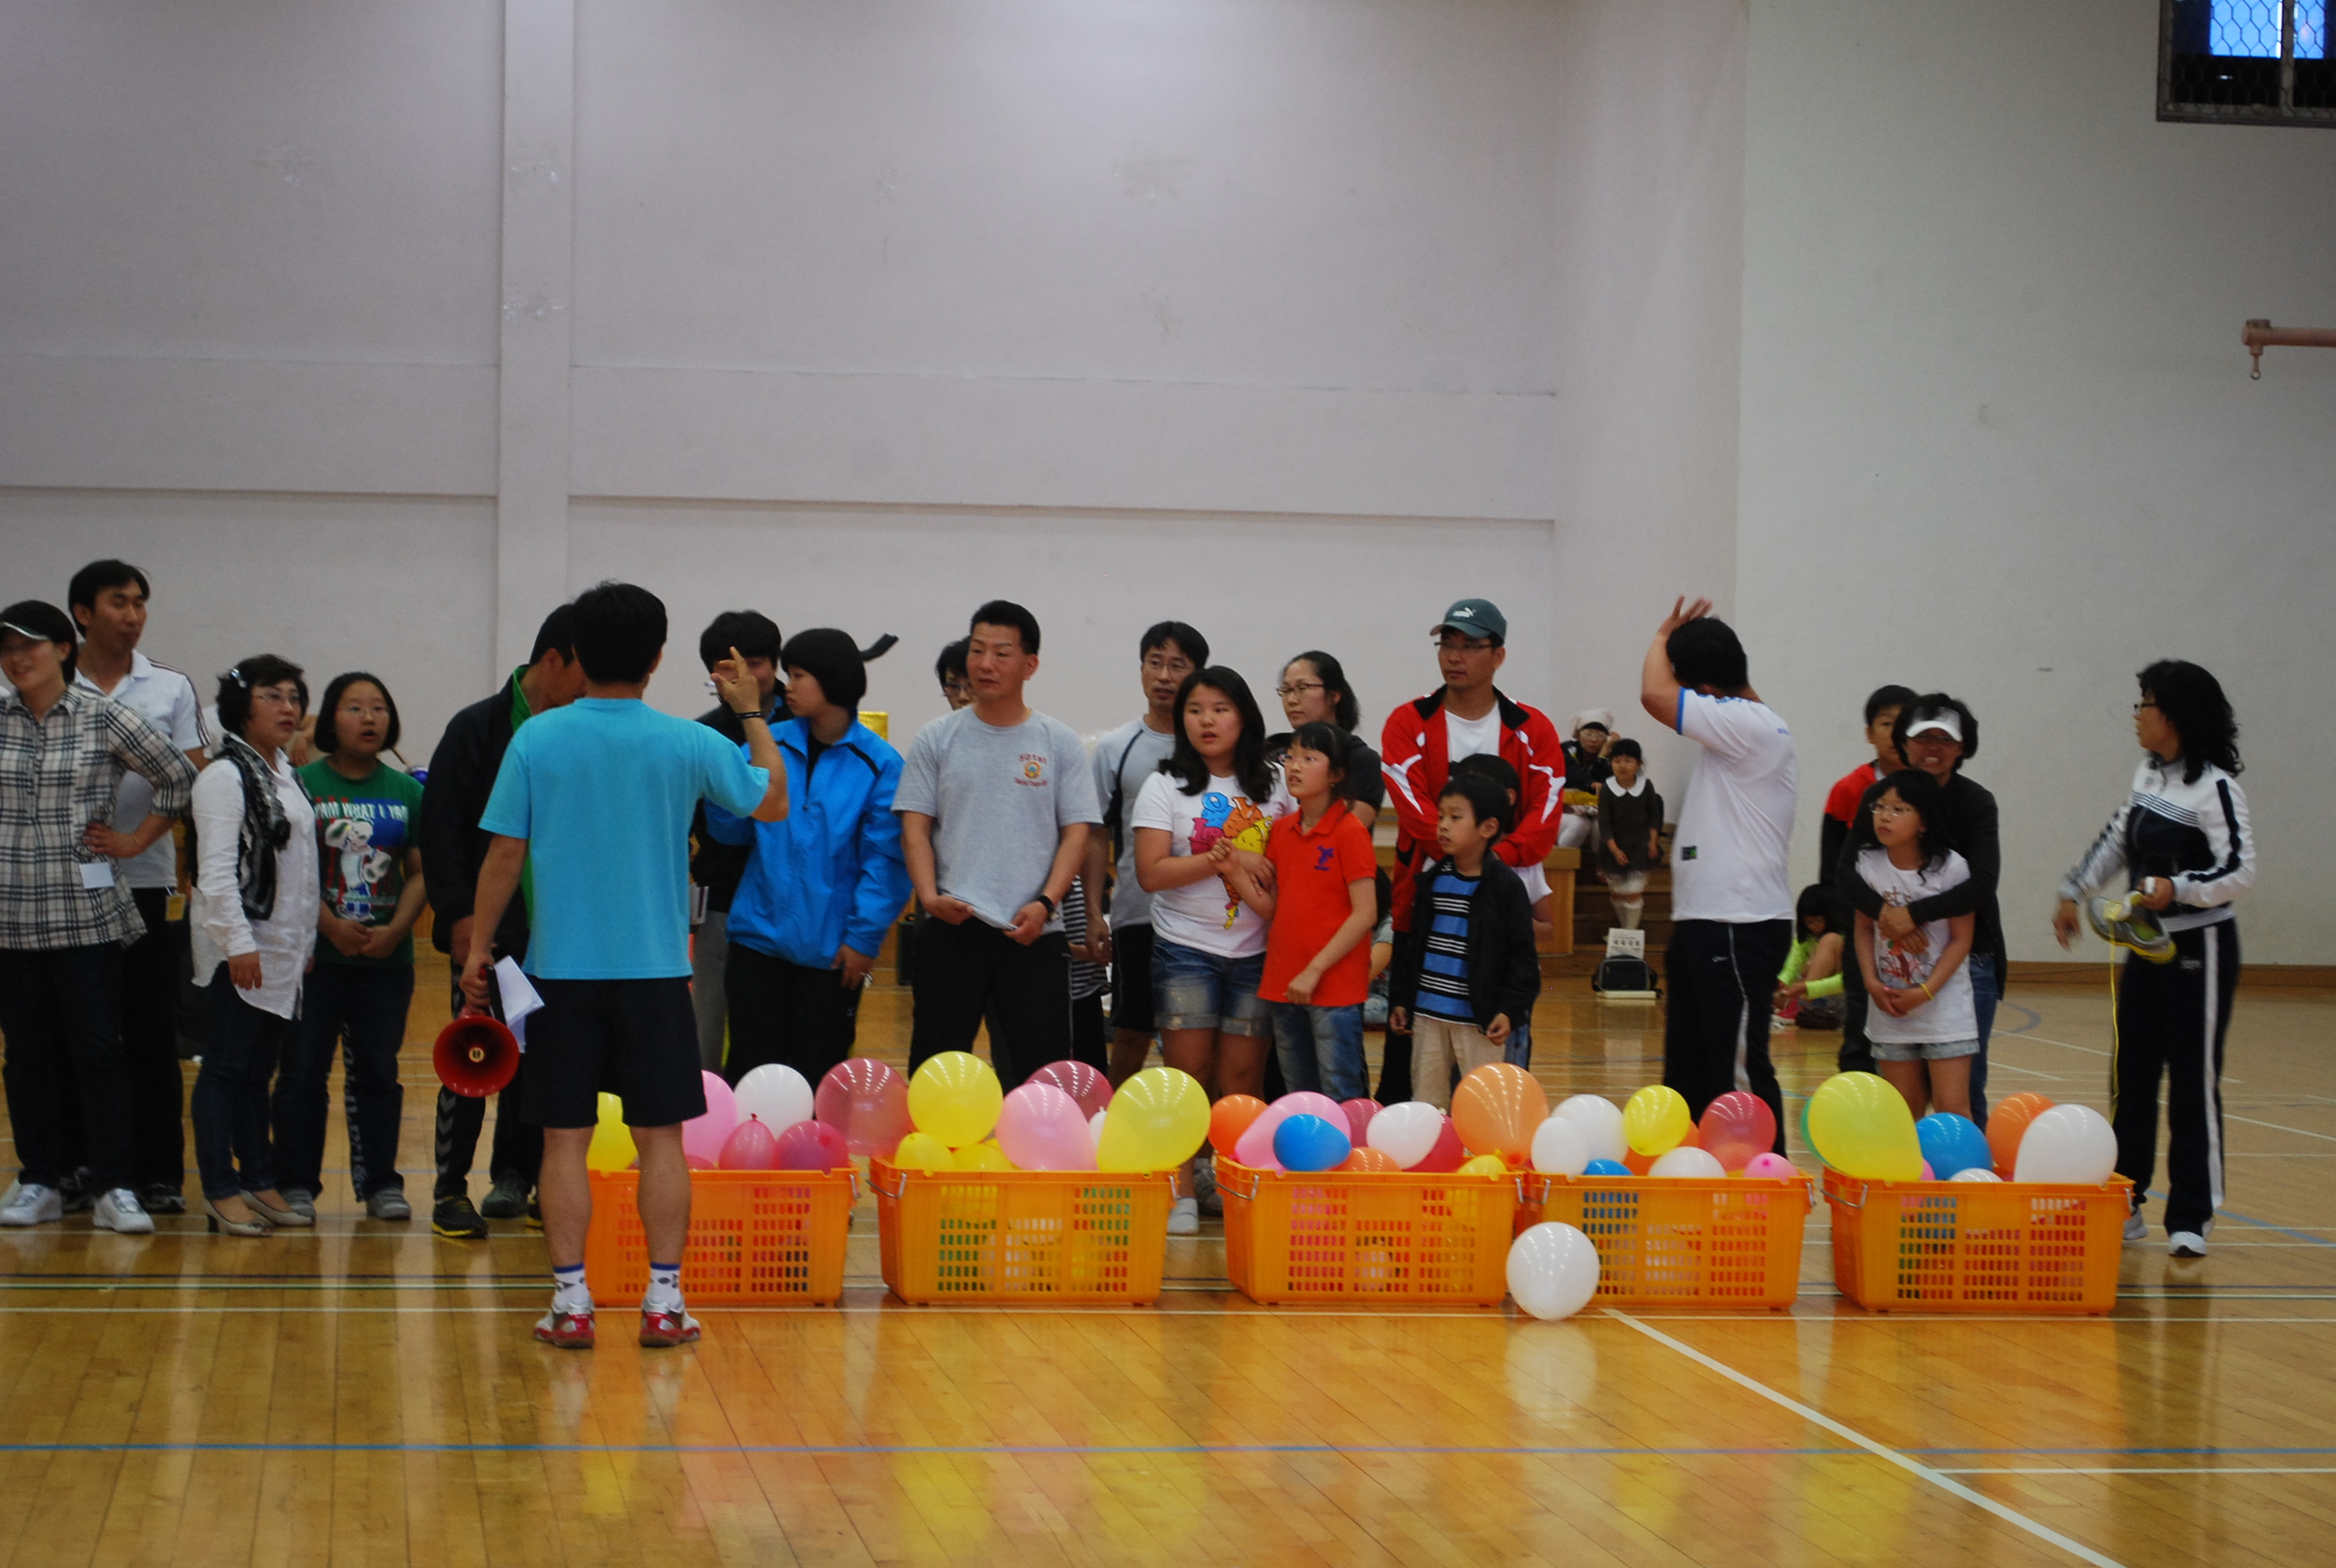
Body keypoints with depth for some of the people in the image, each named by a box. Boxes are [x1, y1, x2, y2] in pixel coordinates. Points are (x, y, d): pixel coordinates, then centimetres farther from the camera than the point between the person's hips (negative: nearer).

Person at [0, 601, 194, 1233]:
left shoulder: (105, 718, -3)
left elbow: (179, 778, 4)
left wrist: (137, 841, 2)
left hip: (87, 914, -3)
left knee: (98, 1050, -3)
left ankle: (114, 1188, 1)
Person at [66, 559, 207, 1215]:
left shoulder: (172, 688, 6)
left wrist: (192, 877, -8)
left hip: (148, 883, 0)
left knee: (151, 1037, 2)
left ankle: (158, 1172, 7)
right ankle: (76, 1167, 12)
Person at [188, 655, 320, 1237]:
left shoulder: (288, 775, 17)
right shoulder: (225, 776, -10)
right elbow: (216, 869, -16)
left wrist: (308, 943, 17)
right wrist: (238, 943, -21)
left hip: (285, 949, 8)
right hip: (240, 951, -8)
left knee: (260, 1069, 12)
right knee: (226, 1067, -4)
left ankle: (260, 1180, 16)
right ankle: (220, 1190, -1)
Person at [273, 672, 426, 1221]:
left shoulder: (406, 790, 8)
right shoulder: (303, 784, -2)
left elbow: (420, 872, 6)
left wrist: (395, 930, -9)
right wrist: (331, 926, -16)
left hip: (387, 956, 3)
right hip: (316, 953, -2)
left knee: (377, 1072, 8)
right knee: (304, 1070, 1)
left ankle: (380, 1182, 16)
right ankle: (296, 1183, 8)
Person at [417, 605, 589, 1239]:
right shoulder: (478, 729, -4)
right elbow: (442, 830, -6)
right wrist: (459, 914, -12)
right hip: (488, 933, -4)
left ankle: (516, 1177, 18)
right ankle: (450, 1189, 6)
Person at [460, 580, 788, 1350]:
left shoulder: (536, 740, -4)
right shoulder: (688, 744, -3)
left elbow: (505, 854, -2)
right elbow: (773, 802, 11)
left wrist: (479, 947, 8)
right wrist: (753, 714, 22)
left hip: (561, 969, 0)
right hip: (655, 971, 0)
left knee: (565, 1140, 4)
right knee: (660, 1138, 7)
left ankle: (570, 1301, 3)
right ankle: (664, 1300, 7)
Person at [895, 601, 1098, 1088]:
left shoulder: (1059, 743, 7)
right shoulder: (936, 740, 8)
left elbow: (1077, 830, 3)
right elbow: (915, 827, 5)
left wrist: (1045, 904, -11)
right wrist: (930, 896, -12)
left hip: (1034, 933, 0)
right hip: (952, 926, 0)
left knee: (1043, 1067, 1)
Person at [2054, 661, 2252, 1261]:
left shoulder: (2214, 787, -15)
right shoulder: (2149, 774, 8)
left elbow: (2240, 871, -19)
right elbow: (2117, 840, 22)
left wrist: (2179, 889, -31)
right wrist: (2074, 893, 21)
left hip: (2200, 950, -8)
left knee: (2193, 1082, -3)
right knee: (2130, 1077, 9)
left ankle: (2191, 1218, 4)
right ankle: (2125, 1206, 17)